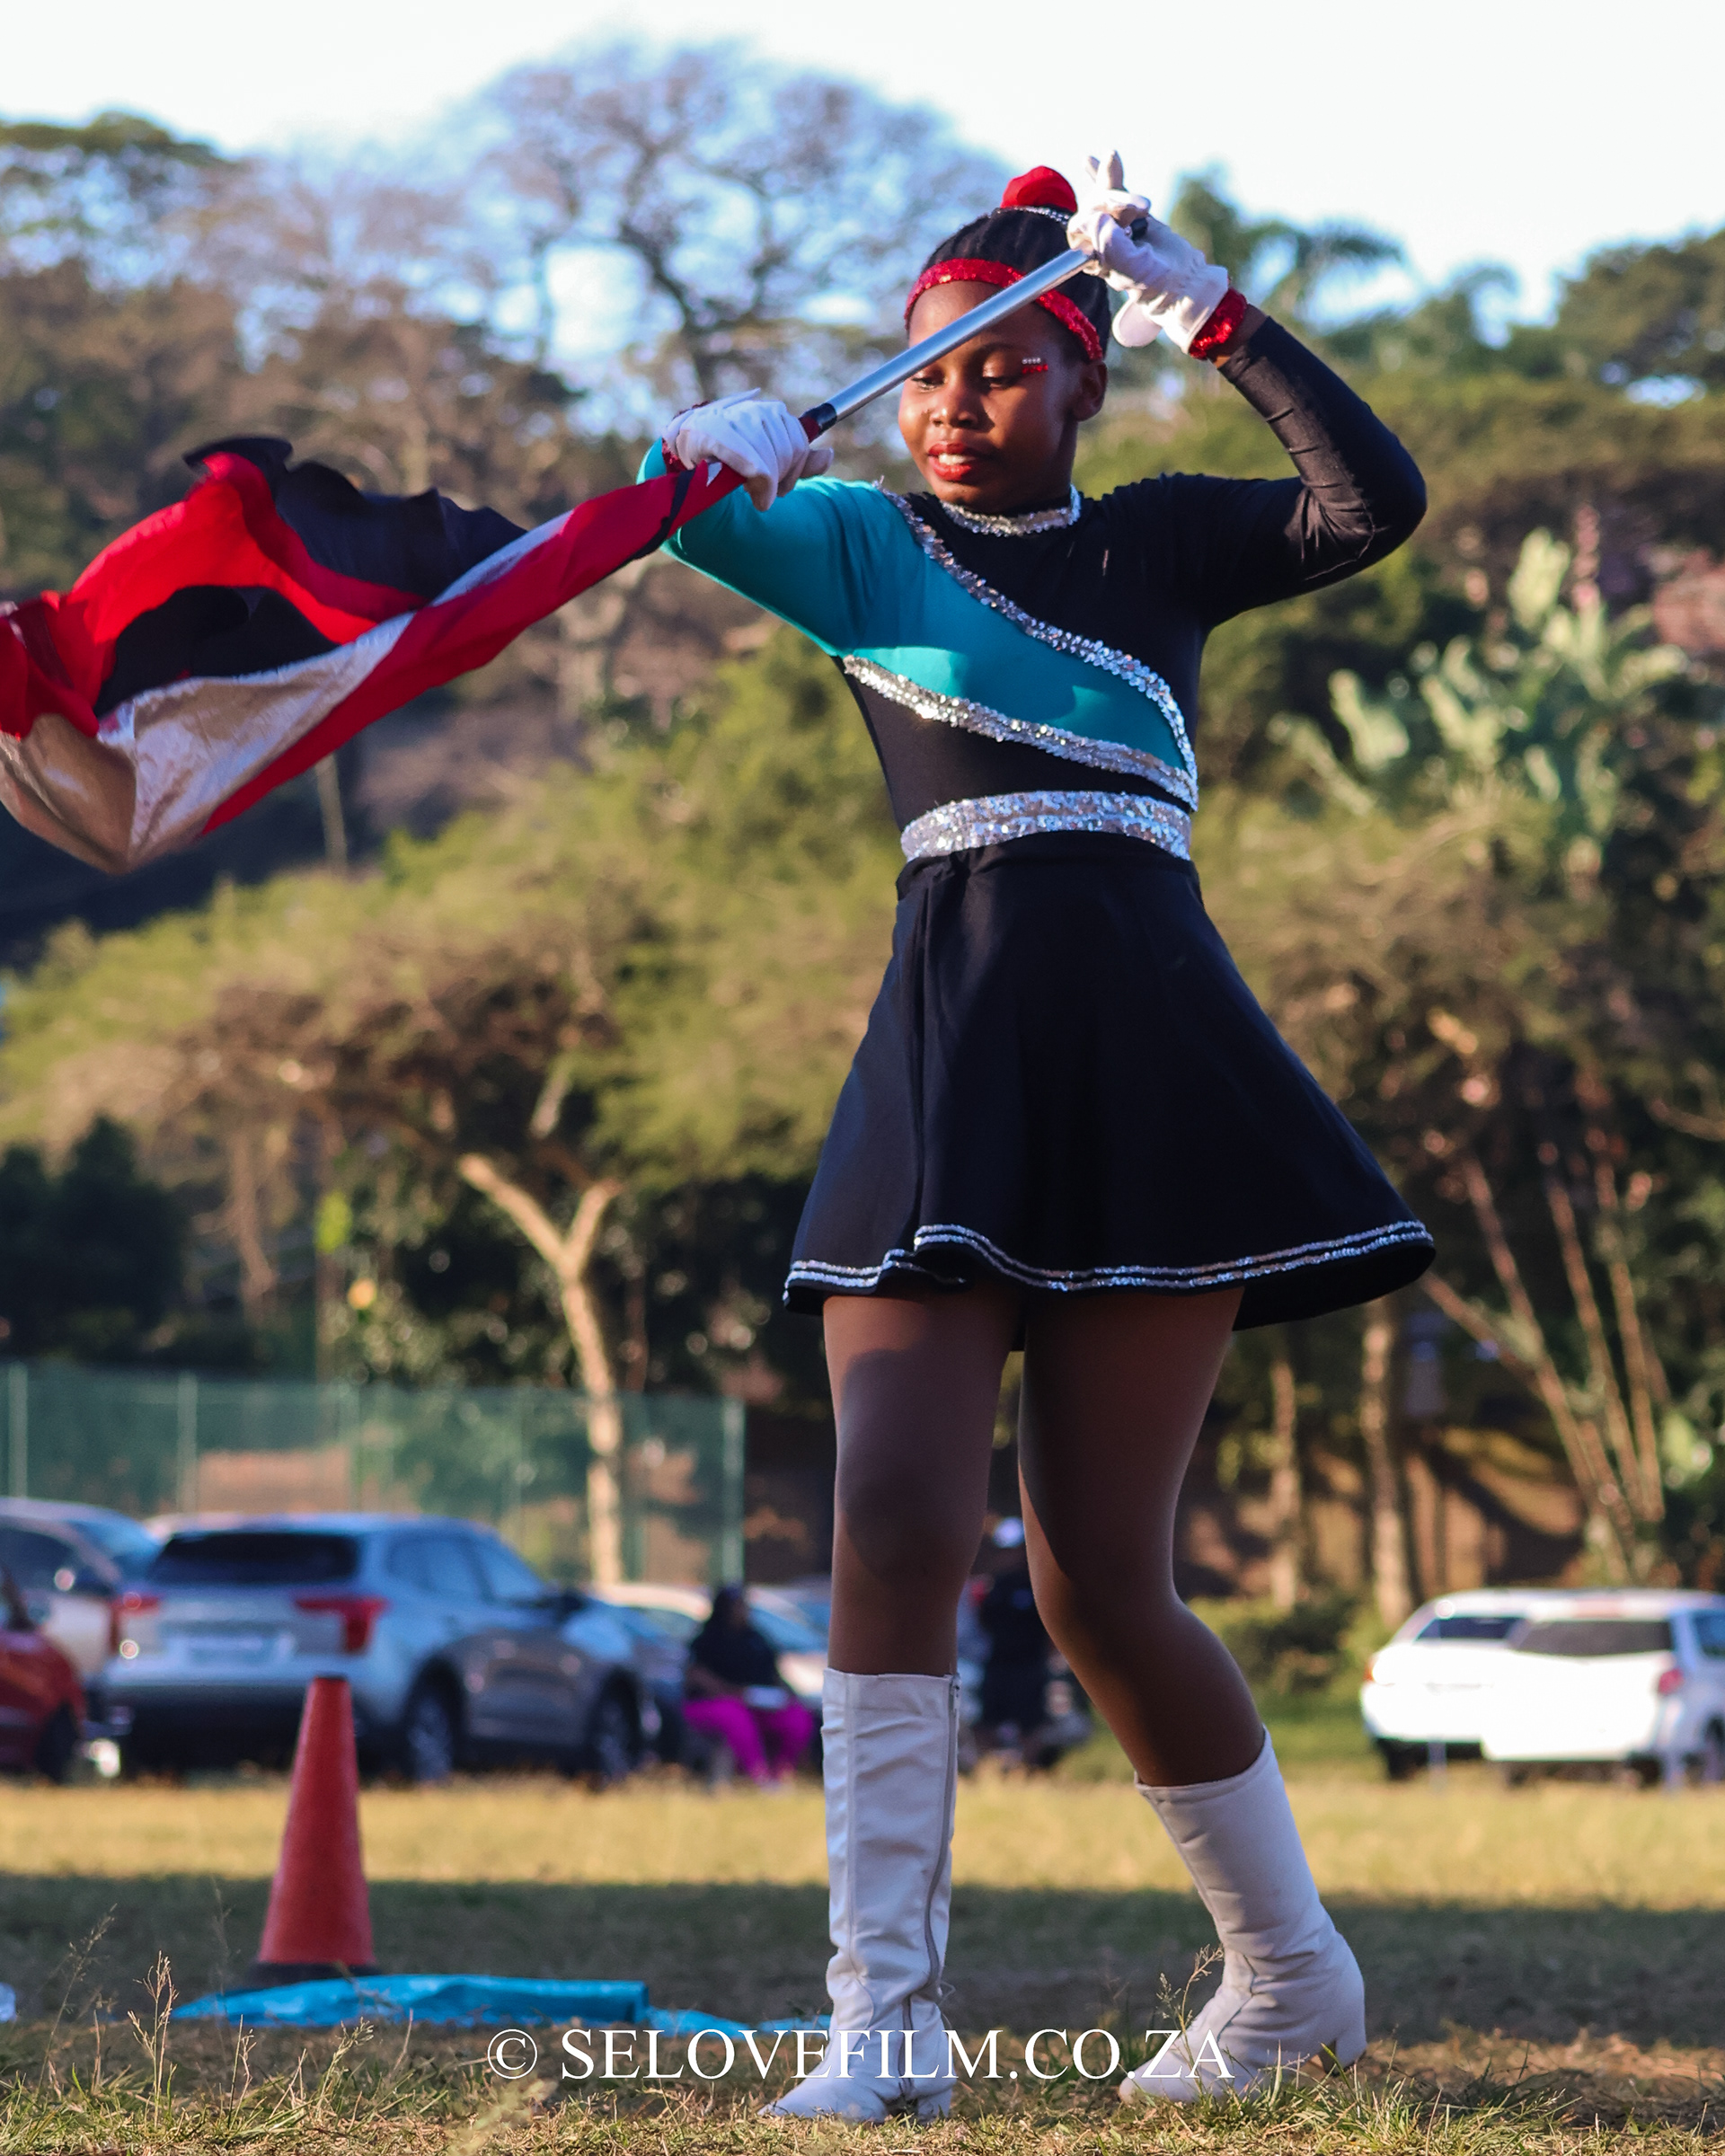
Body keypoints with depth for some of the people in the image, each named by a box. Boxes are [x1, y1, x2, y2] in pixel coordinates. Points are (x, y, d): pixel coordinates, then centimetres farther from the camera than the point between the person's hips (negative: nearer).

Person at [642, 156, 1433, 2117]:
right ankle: (883, 2017, -11)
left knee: (1100, 1581, -2)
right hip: (945, 1056, 1)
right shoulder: (864, 543, 13)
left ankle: (1290, 1971, 18)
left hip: (1147, 1066, -1)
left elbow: (1375, 504, -3)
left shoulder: (1157, 542, 14)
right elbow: (696, 522, -7)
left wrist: (1208, 310, -7)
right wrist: (703, 456, -30)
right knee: (896, 1519, -14)